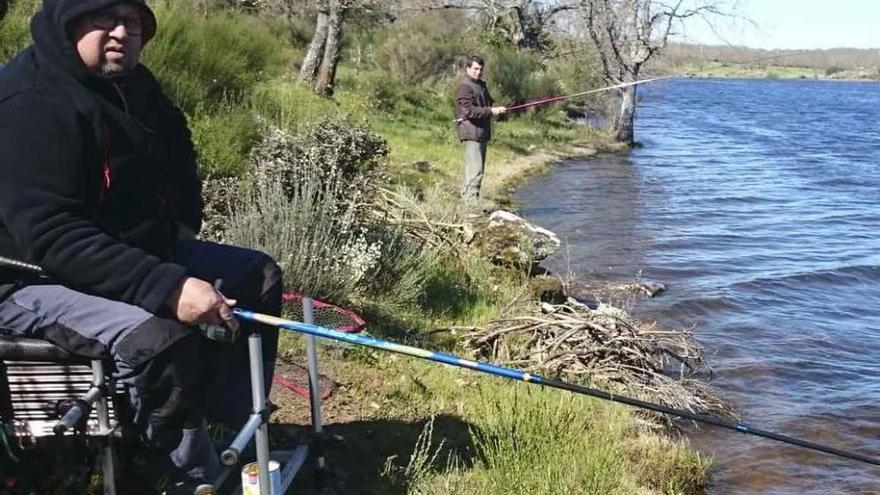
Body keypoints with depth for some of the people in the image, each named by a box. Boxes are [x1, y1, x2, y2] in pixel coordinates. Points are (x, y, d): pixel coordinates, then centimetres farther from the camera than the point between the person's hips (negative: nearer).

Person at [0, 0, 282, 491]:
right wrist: (167, 287, -39)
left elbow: (178, 173, 20)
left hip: (135, 253, 10)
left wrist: (177, 240, 2)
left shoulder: (133, 85, 6)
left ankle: (237, 428, 7)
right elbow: (50, 236, -32)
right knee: (157, 334, -35)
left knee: (257, 275, 8)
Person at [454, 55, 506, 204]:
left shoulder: (481, 85, 19)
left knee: (476, 168, 15)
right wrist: (491, 111, -21)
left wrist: (496, 107, 5)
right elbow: (469, 110, -22)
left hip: (482, 133, 10)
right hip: (471, 133, -10)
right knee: (475, 169, -16)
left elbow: (488, 102, 29)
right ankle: (472, 201, -17)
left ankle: (465, 196, 24)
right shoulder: (464, 87, -13)